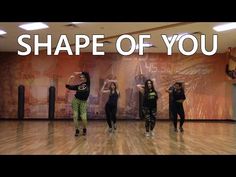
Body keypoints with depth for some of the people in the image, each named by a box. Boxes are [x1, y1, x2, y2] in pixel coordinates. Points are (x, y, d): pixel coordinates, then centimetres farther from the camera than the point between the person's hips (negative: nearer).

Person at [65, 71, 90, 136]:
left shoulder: (87, 83, 2)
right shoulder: (78, 85, 6)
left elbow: (87, 74, -9)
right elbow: (68, 86, 4)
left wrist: (79, 73, -6)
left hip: (83, 102, -2)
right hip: (76, 100, 2)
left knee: (83, 117, -8)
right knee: (75, 116, -2)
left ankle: (84, 129, 18)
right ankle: (77, 130, 11)